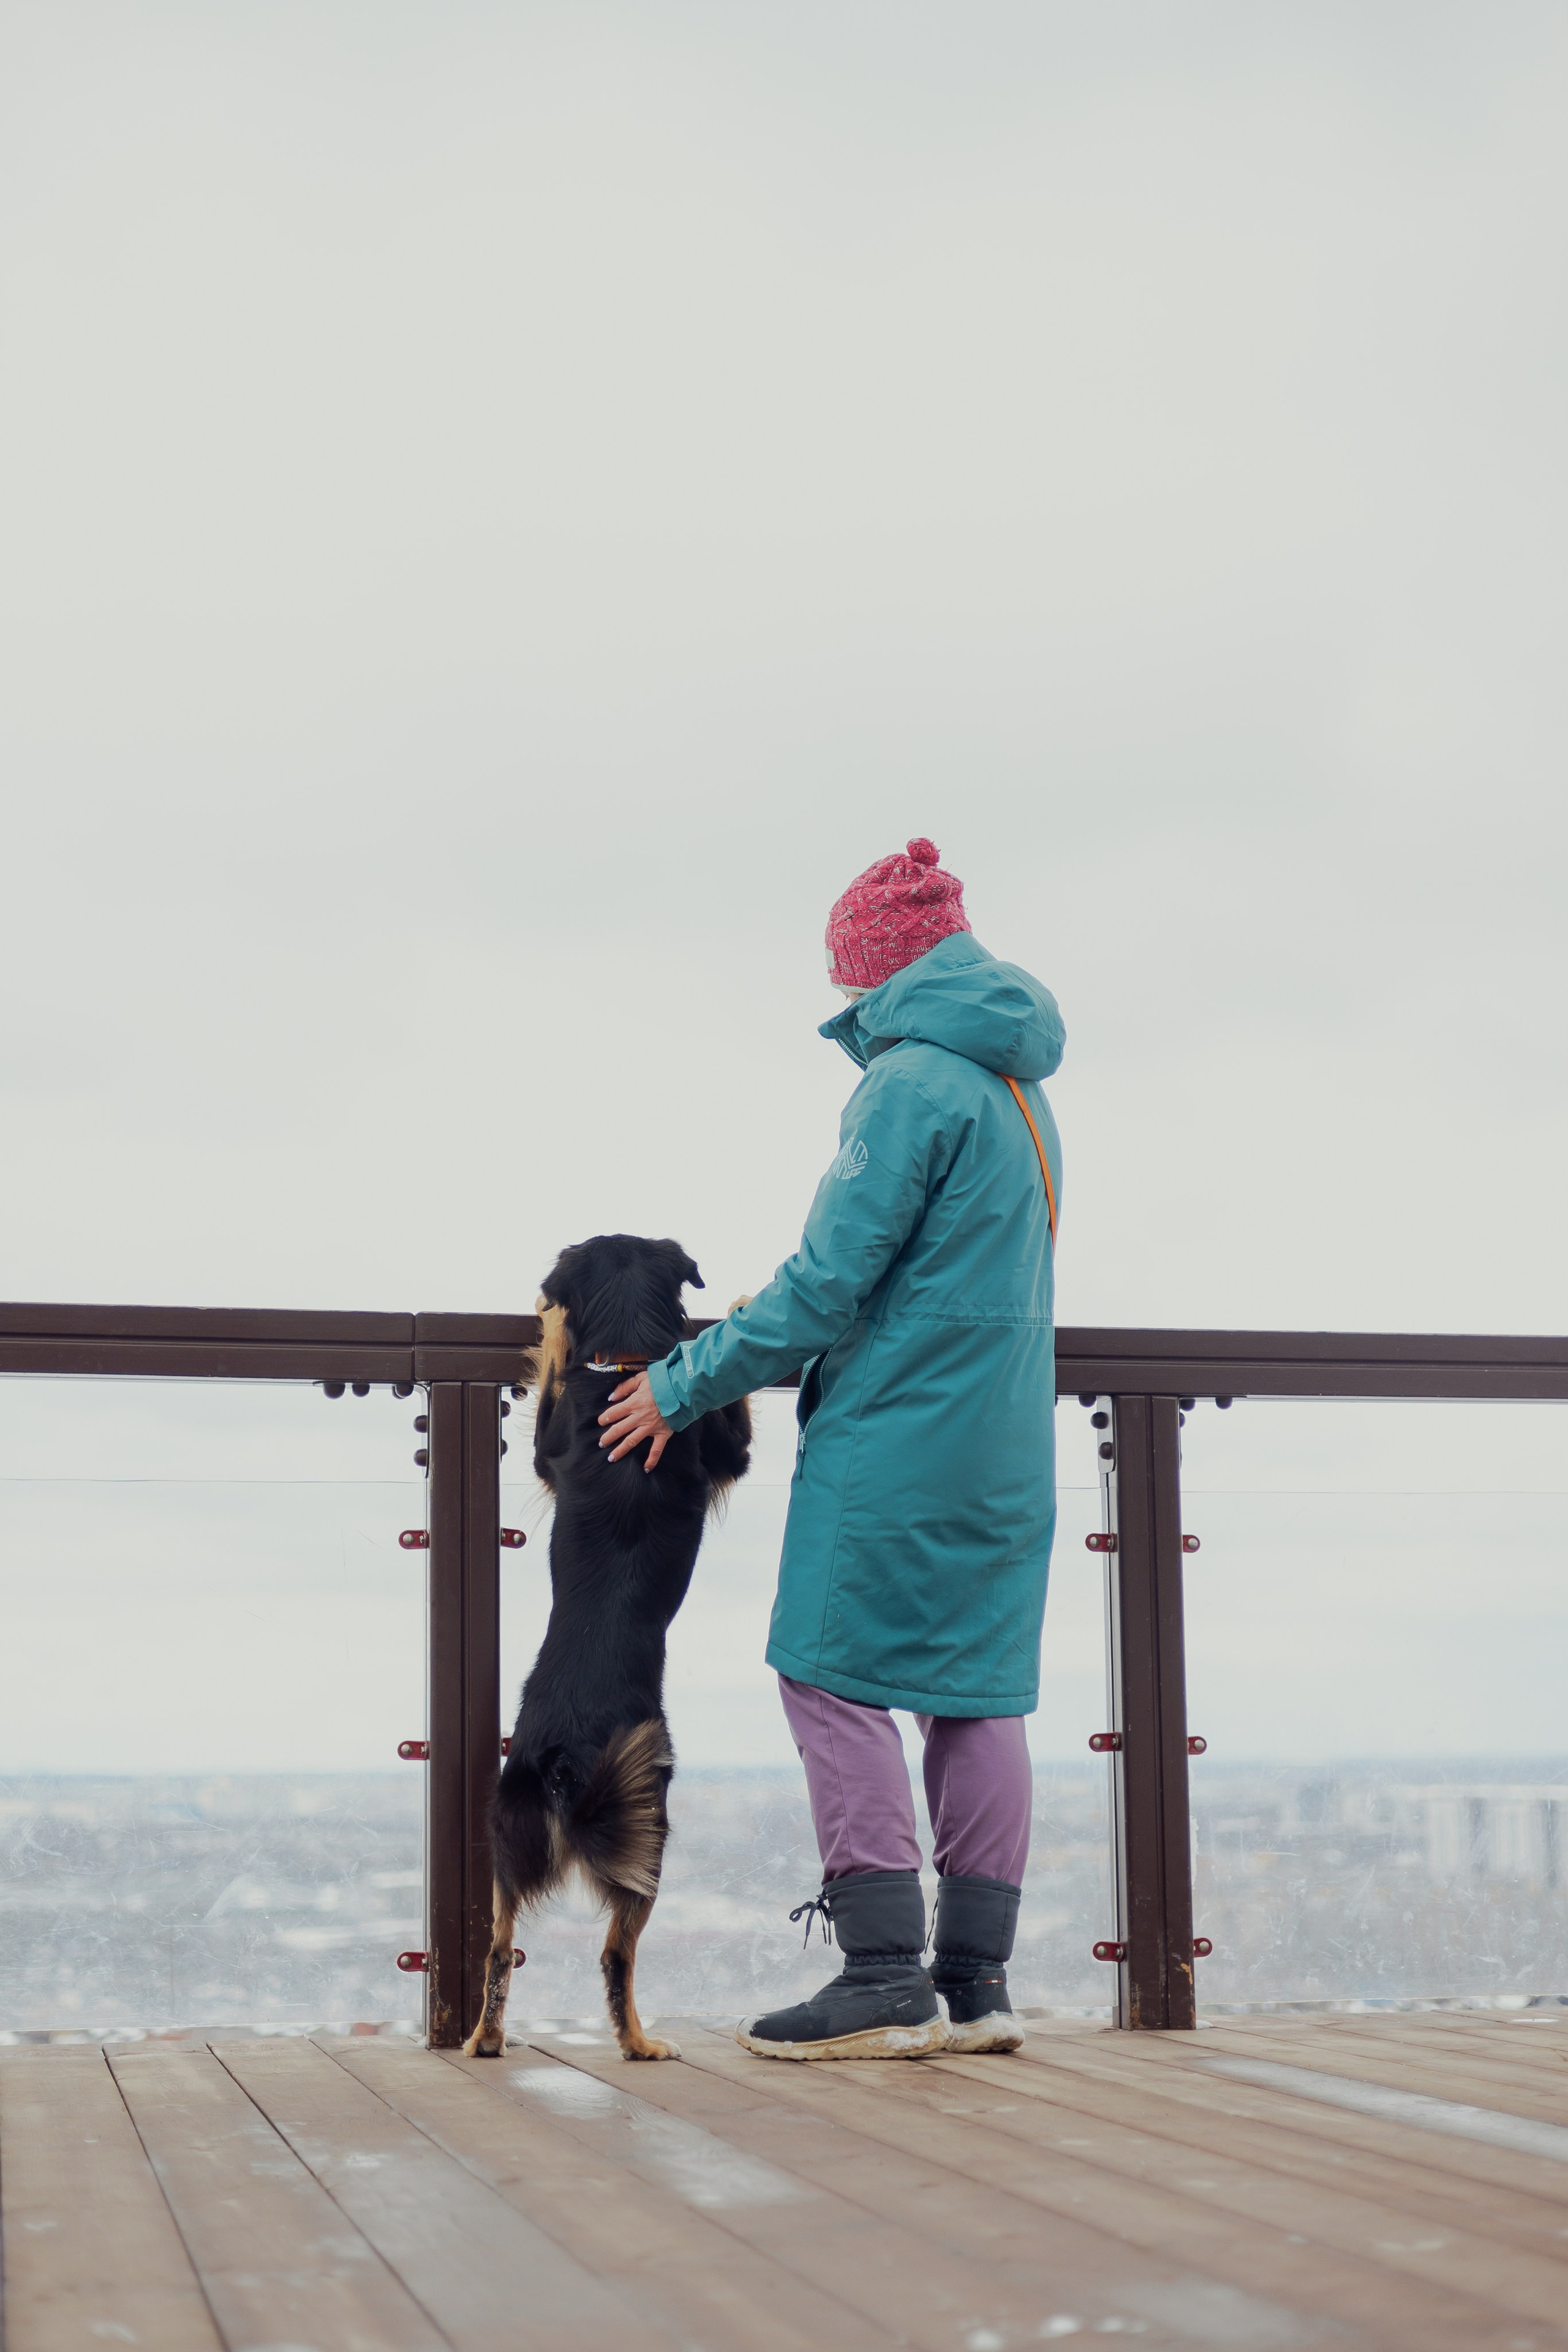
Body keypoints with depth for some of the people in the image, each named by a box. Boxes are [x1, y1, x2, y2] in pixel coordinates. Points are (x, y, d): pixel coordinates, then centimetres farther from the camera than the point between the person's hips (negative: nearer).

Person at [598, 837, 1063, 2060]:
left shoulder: (911, 1082, -12)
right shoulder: (1019, 1089, 16)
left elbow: (830, 1282, -17)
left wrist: (688, 1383, -9)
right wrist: (773, 1324, 22)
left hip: (897, 1437, -9)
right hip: (1007, 1444, 9)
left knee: (835, 1680, -4)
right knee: (977, 1693, 8)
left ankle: (885, 1976, -8)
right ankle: (976, 1978, 10)